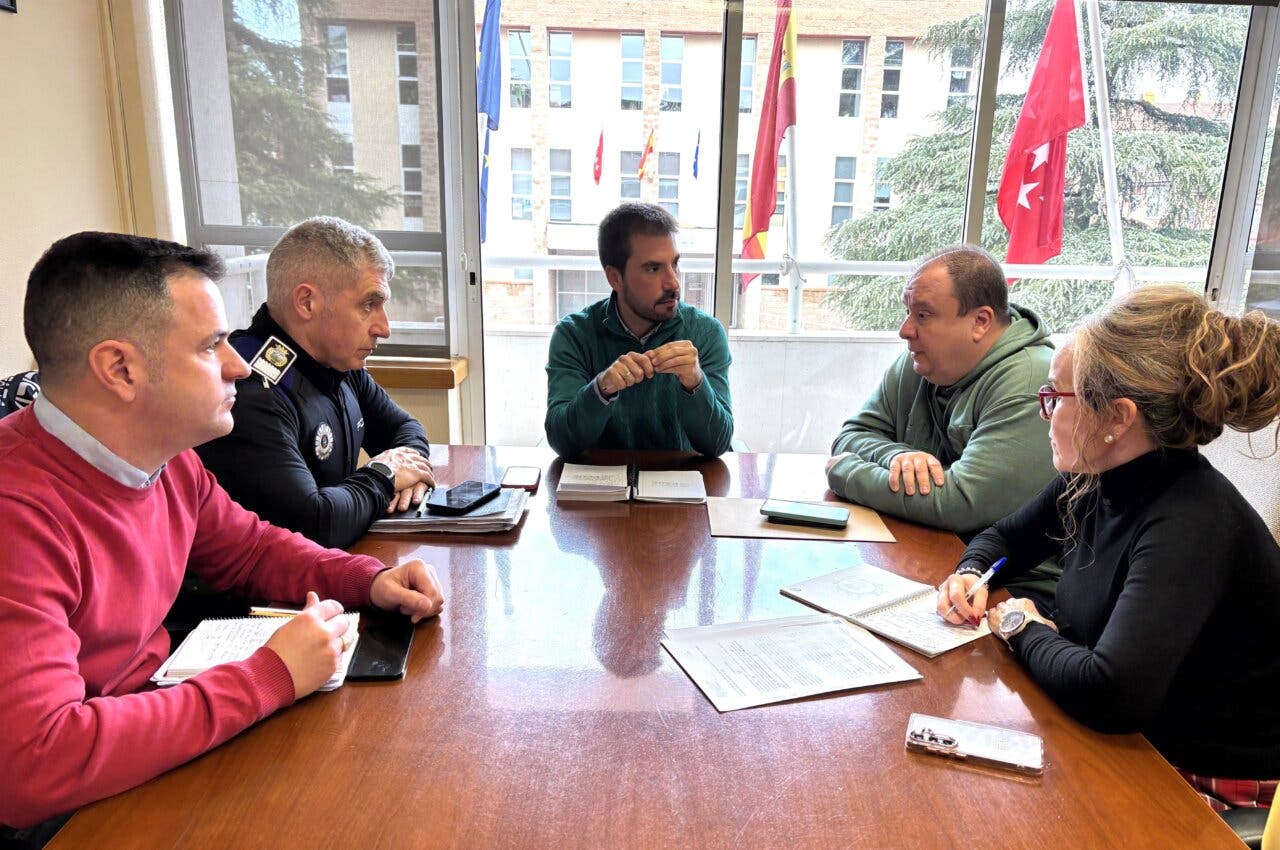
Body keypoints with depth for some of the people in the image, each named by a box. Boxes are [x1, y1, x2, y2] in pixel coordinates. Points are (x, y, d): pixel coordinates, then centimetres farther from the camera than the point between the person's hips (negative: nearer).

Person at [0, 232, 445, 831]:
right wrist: (270, 678, -30)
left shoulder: (168, 460, -4)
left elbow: (252, 548, 12)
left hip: (158, 718, 7)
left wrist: (371, 580, -7)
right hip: (67, 814, -7)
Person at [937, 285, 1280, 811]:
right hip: (1131, 739, 7)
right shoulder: (1093, 482, -5)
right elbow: (1005, 537, 14)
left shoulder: (1191, 526, -30)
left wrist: (1024, 627, -22)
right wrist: (970, 573, -8)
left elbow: (1109, 692, -41)